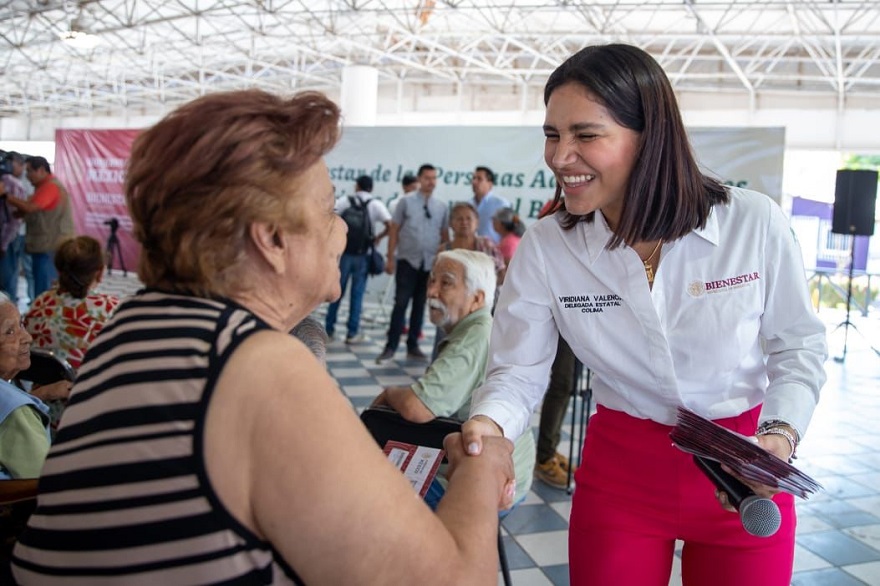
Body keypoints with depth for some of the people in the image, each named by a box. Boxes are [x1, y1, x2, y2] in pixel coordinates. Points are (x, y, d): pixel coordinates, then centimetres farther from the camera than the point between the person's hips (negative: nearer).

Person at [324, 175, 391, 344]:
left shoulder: (344, 201, 2)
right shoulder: (376, 204, -2)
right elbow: (390, 225, -11)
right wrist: (378, 238, 3)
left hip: (343, 253, 1)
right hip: (362, 255, -1)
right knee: (357, 293, 5)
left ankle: (329, 328, 19)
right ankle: (352, 333, 8)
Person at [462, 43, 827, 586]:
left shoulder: (756, 224, -17)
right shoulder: (545, 248, -15)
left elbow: (800, 346, -4)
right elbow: (519, 371, -12)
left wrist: (781, 433, -20)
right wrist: (488, 424, -32)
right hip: (619, 469, 1)